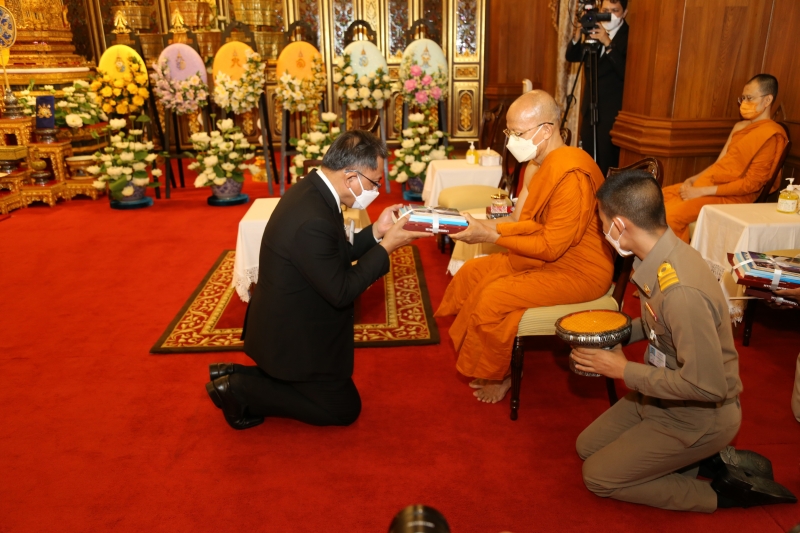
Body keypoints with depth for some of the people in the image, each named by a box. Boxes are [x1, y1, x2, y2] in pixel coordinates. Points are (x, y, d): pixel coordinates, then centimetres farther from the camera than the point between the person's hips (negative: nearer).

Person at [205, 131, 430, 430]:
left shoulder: (311, 189, -2)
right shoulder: (312, 220, -33)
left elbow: (336, 255, 8)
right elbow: (341, 291, -25)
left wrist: (376, 232, -2)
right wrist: (387, 246, -18)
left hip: (287, 324, 10)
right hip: (292, 337, -10)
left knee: (335, 385, 25)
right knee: (344, 408, 8)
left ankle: (237, 376, 19)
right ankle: (240, 389, 6)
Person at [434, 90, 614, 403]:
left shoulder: (571, 174, -26)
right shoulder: (544, 163, 4)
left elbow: (550, 247, -25)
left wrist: (490, 235, -24)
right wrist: (490, 225, -4)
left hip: (579, 271, -10)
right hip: (547, 256, 10)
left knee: (493, 298, -21)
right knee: (472, 272, 4)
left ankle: (499, 376, 5)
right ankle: (473, 357, 18)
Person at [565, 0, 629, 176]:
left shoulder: (629, 36, -11)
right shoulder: (594, 31, 8)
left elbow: (626, 72, -23)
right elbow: (571, 57, 6)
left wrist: (608, 44, -30)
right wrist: (577, 36, -13)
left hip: (612, 112, -6)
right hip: (590, 107, 6)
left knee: (606, 165, -4)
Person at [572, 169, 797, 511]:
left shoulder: (681, 291, -36)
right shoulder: (666, 252, -8)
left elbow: (708, 385, -32)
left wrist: (626, 371, -23)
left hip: (699, 416, -8)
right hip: (664, 396, 9)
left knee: (597, 477, 0)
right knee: (587, 446, 16)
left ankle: (721, 494, 9)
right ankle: (712, 460, 14)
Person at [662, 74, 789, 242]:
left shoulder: (771, 135, -9)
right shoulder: (739, 127, 17)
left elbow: (752, 183, -15)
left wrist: (703, 191, -19)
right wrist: (693, 180, -2)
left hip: (734, 196, -9)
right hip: (709, 185, 9)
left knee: (671, 215, -29)